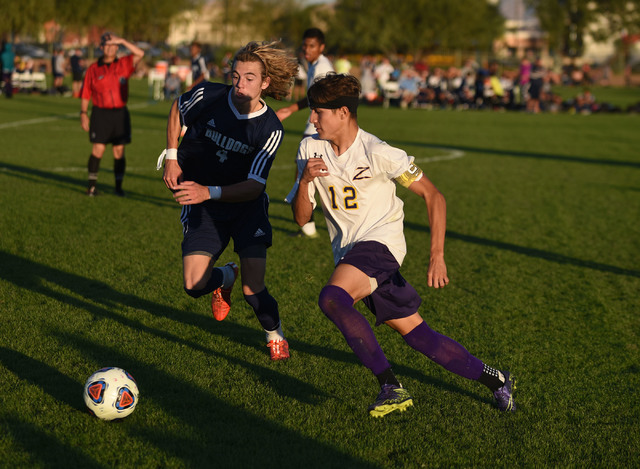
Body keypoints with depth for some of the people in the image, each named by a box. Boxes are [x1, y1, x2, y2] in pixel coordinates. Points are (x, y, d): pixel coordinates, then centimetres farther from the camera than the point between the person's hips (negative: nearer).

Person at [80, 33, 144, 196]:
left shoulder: (124, 65, 9)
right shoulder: (93, 69, 6)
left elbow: (140, 54, -6)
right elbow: (85, 94, 7)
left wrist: (122, 41, -9)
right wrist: (83, 113, -2)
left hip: (120, 113, 2)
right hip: (100, 113, -2)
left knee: (119, 152, 3)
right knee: (98, 149, -8)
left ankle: (119, 186, 11)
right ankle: (92, 186, 1)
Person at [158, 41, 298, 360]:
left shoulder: (270, 129, -20)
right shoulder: (207, 96, -16)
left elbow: (254, 186, -23)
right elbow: (177, 110, 8)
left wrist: (209, 192, -37)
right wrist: (171, 158, 0)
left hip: (246, 204, -2)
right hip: (201, 206, 2)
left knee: (253, 290, -14)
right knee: (194, 286, -13)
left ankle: (275, 334, 21)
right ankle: (225, 278, 25)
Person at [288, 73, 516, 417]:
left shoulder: (378, 153, -13)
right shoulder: (310, 149, 3)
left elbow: (433, 196, -7)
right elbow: (301, 217, 5)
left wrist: (437, 256, -15)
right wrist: (305, 180, -16)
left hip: (381, 241, -6)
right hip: (348, 253, 6)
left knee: (332, 298, -32)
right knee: (414, 332, 4)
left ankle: (390, 386, -24)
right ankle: (495, 380, 19)